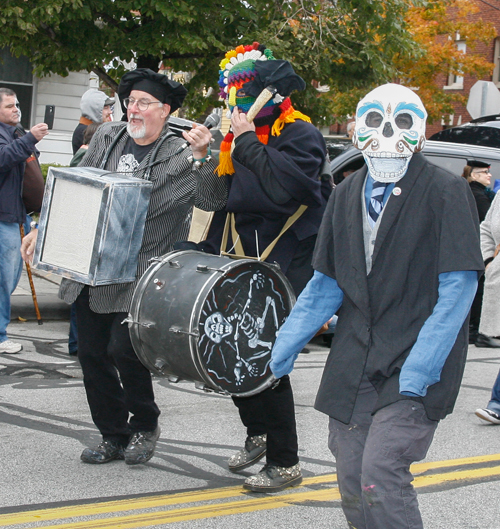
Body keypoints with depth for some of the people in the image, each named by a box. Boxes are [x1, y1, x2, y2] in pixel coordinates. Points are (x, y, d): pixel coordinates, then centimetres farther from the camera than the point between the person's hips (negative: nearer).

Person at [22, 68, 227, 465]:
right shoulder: (107, 138, 9)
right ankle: (113, 436, 24)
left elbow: (213, 201, -16)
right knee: (92, 354, 8)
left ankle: (144, 425, 14)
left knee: (123, 350, -13)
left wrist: (203, 157, -29)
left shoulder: (179, 156, -5)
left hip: (138, 280, -5)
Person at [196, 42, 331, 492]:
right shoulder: (240, 136, 15)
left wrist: (248, 141, -21)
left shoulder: (300, 135, -10)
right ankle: (258, 435, 30)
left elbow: (282, 188, -29)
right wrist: (210, 252, 19)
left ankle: (285, 462, 3)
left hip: (282, 271, -8)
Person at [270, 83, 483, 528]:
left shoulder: (446, 192, -7)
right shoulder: (346, 195, 11)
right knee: (352, 482, 6)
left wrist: (419, 366, -19)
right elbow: (327, 283, 16)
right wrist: (287, 343, 6)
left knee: (381, 473, -16)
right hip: (353, 366, 6)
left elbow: (458, 287, -12)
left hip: (415, 363, -5)